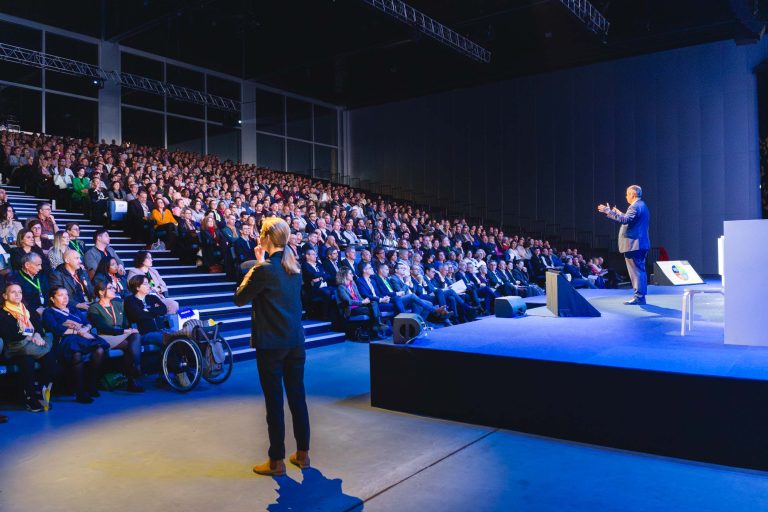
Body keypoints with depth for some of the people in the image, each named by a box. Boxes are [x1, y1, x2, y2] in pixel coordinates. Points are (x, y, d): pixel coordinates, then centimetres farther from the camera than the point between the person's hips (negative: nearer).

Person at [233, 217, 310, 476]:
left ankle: (276, 461, 12)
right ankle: (302, 454, 24)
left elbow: (239, 298, -5)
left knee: (274, 400, 2)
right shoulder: (294, 267, 7)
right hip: (296, 340, 7)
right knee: (297, 396, 13)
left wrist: (255, 265, 2)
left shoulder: (264, 269, -15)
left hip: (271, 344, -7)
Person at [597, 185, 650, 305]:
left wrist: (609, 212, -28)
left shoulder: (635, 206, -15)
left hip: (633, 244, -11)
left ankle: (639, 297, -7)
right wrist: (620, 214, 27)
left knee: (636, 271, -8)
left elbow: (625, 220, -29)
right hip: (641, 244, 11)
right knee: (640, 270, 13)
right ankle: (640, 296, 18)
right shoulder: (642, 205, 18)